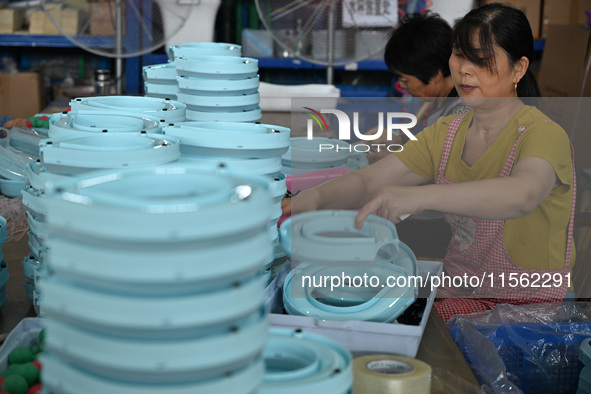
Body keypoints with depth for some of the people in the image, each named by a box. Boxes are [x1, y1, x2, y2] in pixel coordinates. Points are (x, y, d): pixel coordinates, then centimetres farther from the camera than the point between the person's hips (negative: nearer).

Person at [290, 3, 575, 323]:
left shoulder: (545, 135, -14)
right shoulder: (447, 132, 8)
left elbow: (522, 195, -38)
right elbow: (368, 181, -2)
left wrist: (419, 195, -51)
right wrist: (316, 196, -24)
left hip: (529, 304, -6)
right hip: (456, 294, 6)